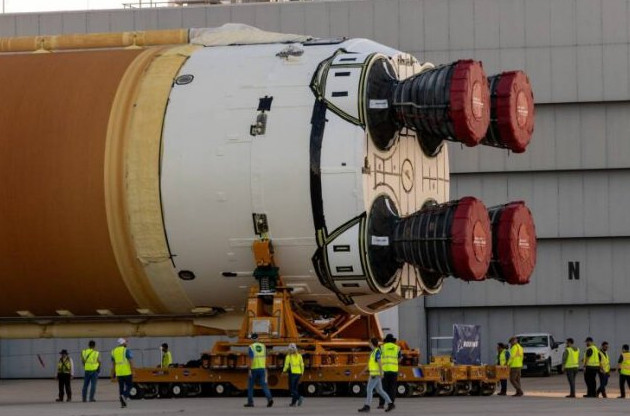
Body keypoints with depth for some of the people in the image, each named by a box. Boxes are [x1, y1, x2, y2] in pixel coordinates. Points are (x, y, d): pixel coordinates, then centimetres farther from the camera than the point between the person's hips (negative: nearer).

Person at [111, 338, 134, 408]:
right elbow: (131, 361, -13)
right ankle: (125, 395, -18)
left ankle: (123, 403, 5)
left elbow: (113, 363, 14)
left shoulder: (114, 351, 10)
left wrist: (113, 374, 18)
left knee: (121, 387, 9)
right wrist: (133, 371, -11)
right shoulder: (126, 350, -7)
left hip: (119, 372, 5)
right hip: (127, 372, -5)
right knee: (129, 385, 7)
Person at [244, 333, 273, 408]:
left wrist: (250, 370, -16)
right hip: (262, 368, 4)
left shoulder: (251, 347, -9)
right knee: (264, 385, -2)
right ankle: (269, 398, -24)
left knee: (250, 385, 11)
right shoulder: (263, 346, 7)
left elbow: (251, 359, -16)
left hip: (254, 369, -4)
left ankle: (250, 402, 14)